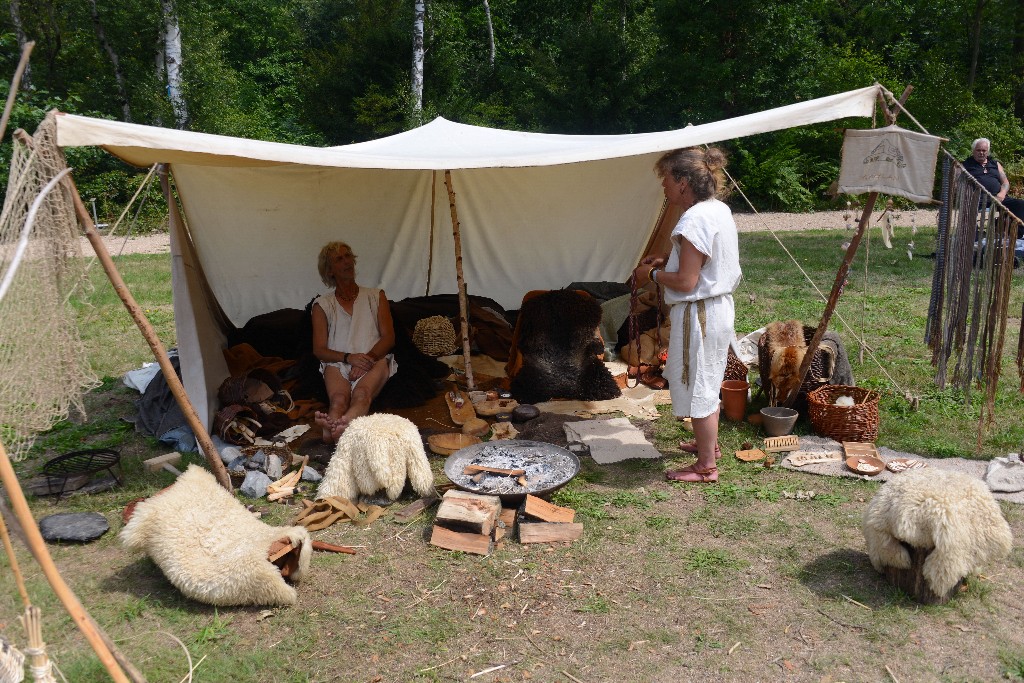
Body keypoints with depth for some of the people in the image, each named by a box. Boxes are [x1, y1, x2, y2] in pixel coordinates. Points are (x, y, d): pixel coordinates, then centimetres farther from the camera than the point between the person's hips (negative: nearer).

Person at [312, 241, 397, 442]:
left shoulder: (375, 296, 22)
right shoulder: (323, 304, 19)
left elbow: (388, 337, 11)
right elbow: (319, 350, 10)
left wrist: (368, 358, -10)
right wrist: (349, 357, -11)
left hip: (374, 359, 0)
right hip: (338, 363, 1)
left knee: (361, 393, -39)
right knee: (338, 397, -37)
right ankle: (335, 428, -69)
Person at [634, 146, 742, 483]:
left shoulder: (694, 221, -24)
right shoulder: (720, 210, 7)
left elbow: (686, 282, -24)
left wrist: (652, 274, -8)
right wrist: (666, 260, 9)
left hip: (698, 314, -10)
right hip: (720, 306, 10)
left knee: (698, 388, 2)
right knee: (708, 383, 24)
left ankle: (706, 466, 15)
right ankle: (709, 443, 42)